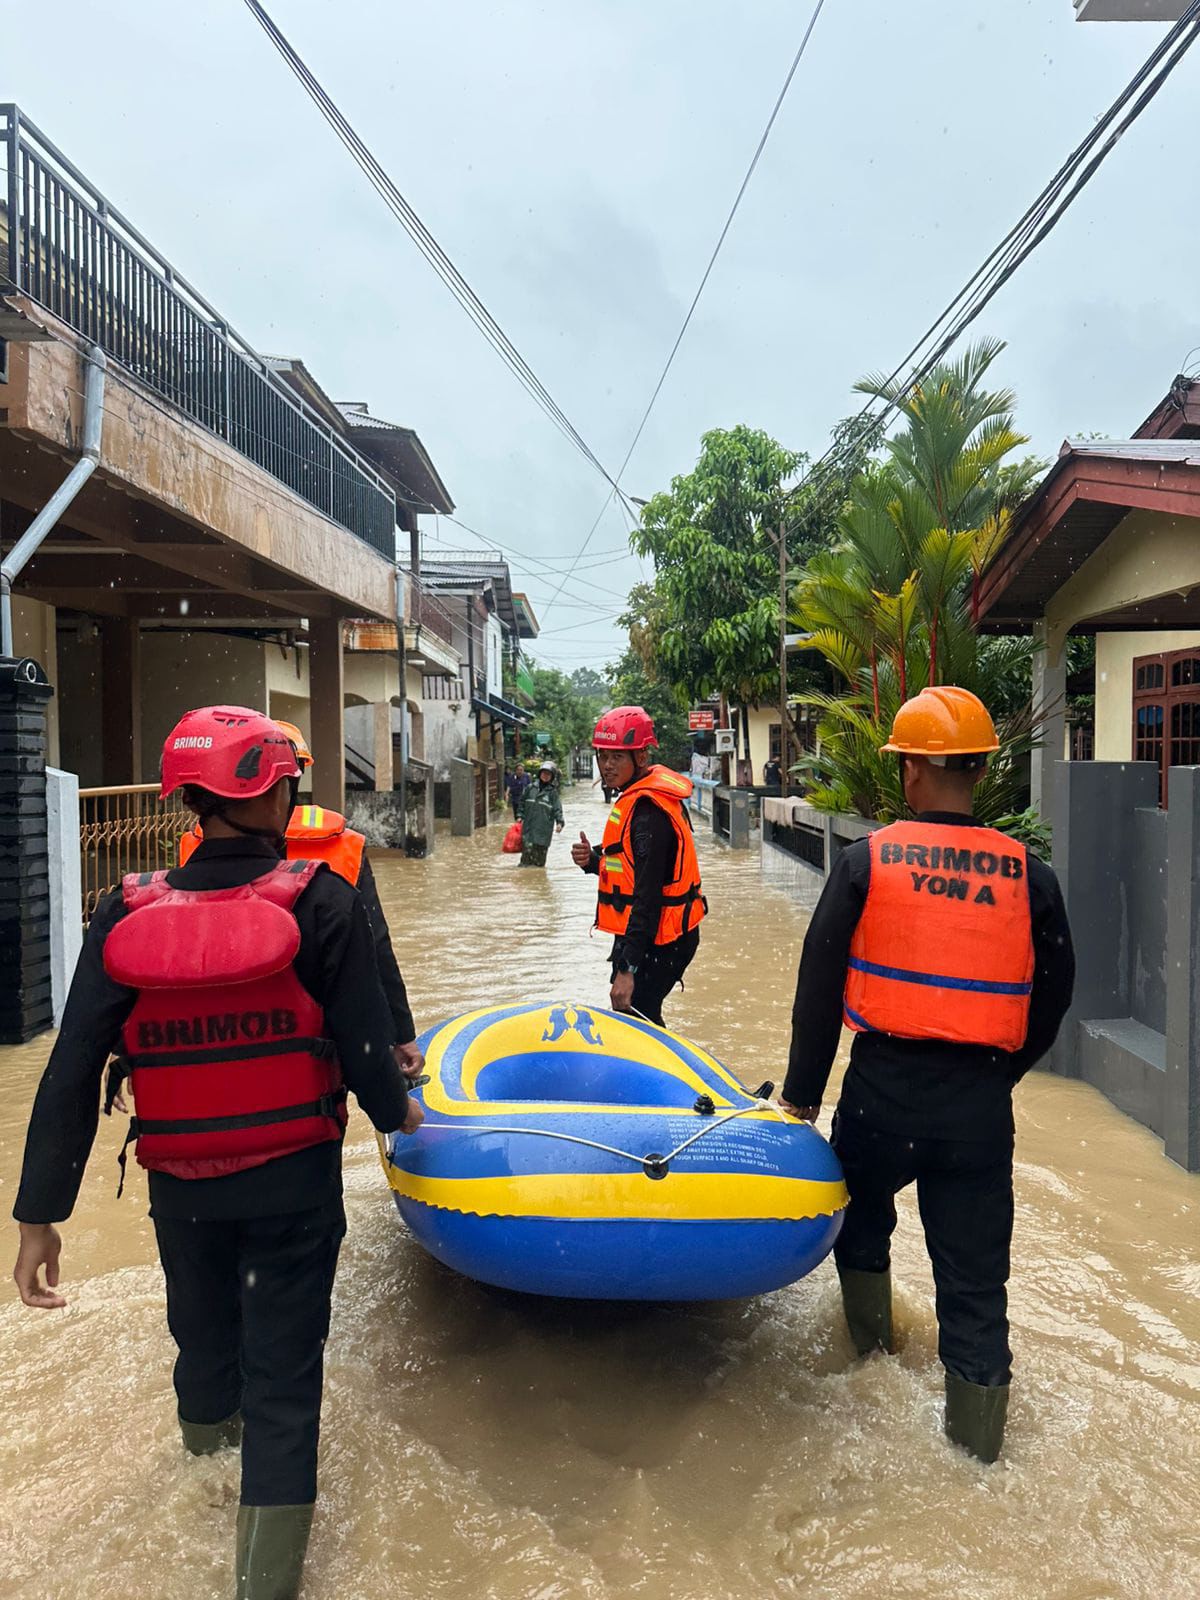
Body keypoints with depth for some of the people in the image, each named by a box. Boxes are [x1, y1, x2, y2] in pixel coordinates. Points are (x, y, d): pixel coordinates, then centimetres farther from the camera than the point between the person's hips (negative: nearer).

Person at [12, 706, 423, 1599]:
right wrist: (397, 1112, 5)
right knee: (282, 1366, 9)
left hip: (181, 1186, 4)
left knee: (202, 1317, 30)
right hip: (294, 1182, -4)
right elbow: (364, 1046, -17)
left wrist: (40, 1214, -3)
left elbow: (72, 1077, -10)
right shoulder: (322, 903, -19)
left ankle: (208, 1423, 61)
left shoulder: (128, 915, -11)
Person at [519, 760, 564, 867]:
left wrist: (559, 822, -15)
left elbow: (557, 809, -3)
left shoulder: (553, 792, 1)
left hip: (544, 829, -1)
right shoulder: (530, 788, 9)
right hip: (528, 827, 1)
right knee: (527, 850, -10)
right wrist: (521, 817, 11)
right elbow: (523, 803, 18)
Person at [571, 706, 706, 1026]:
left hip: (655, 942, -10)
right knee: (642, 1022, 20)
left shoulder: (648, 809, -21)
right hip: (660, 936, 10)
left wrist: (628, 968, -26)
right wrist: (593, 860, -2)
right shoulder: (639, 797, 10)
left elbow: (648, 894, -25)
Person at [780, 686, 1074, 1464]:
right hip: (981, 1103, 1)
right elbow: (1053, 995, 5)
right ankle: (977, 1429, 25)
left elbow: (820, 990, -7)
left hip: (884, 1086, -1)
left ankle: (872, 1339, 43)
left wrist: (802, 1095, 3)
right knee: (975, 1270, 13)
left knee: (862, 1211, 28)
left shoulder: (866, 861, -9)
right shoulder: (1028, 873, -3)